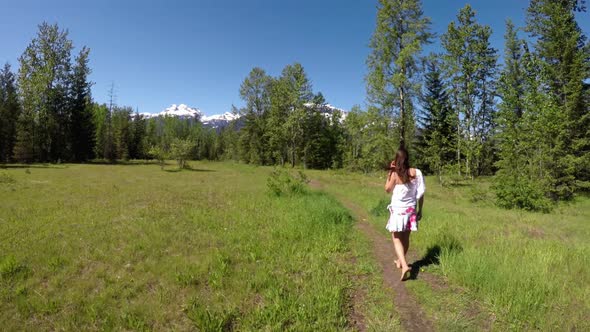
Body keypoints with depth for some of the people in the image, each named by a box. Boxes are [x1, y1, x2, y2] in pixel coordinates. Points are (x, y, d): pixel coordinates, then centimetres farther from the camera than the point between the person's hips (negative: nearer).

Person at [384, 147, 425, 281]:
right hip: (410, 209, 4)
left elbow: (387, 189, 1)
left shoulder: (395, 174, -14)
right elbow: (420, 193, 0)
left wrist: (390, 172, 0)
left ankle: (404, 266, -13)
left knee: (397, 239, 4)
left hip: (398, 210, -4)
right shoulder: (415, 172, -5)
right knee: (405, 237, 19)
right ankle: (400, 261, 37)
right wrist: (420, 210, 10)